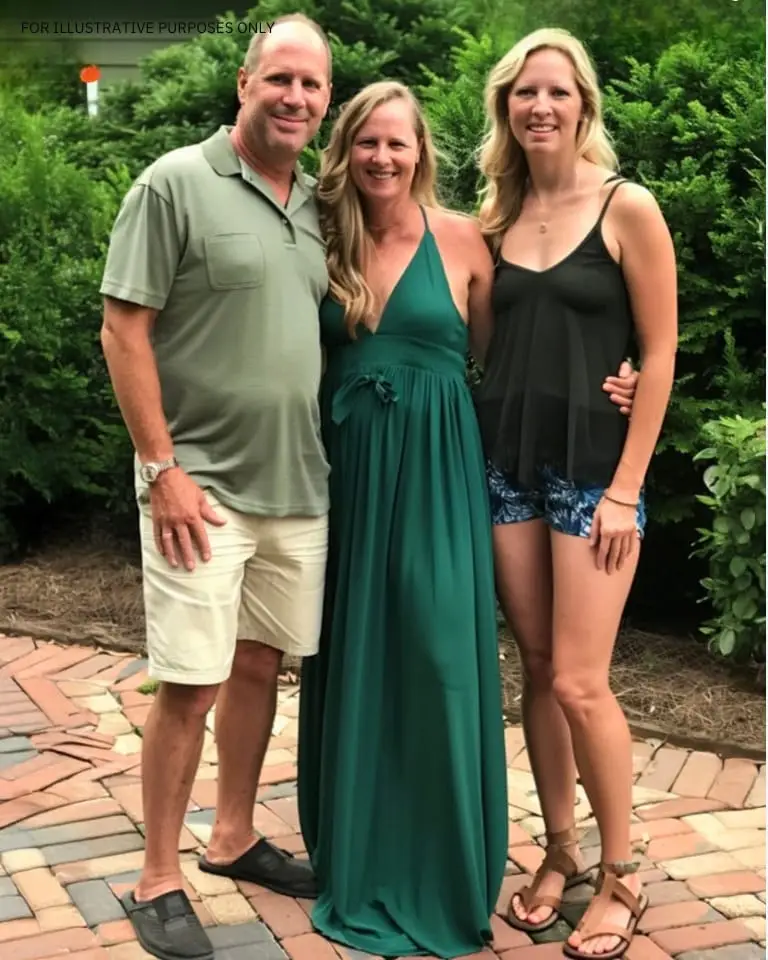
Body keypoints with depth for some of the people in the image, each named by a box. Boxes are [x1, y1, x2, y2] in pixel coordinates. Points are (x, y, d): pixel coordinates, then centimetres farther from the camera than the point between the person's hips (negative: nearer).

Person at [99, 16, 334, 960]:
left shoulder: (317, 205, 11)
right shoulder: (176, 184, -8)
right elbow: (123, 331, -11)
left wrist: (334, 457, 12)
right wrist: (164, 469, -16)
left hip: (298, 487, 6)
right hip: (203, 486, -6)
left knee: (259, 665, 14)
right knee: (191, 682, -3)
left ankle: (232, 838, 31)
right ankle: (157, 882, 11)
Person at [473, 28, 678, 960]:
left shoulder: (626, 208, -5)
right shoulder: (499, 215, 9)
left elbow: (660, 352, -7)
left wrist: (626, 485, -11)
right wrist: (475, 450, 5)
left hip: (590, 463, -5)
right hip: (506, 458, 5)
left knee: (579, 682, -5)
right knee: (536, 670, 9)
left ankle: (621, 874, 13)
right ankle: (558, 854, 23)